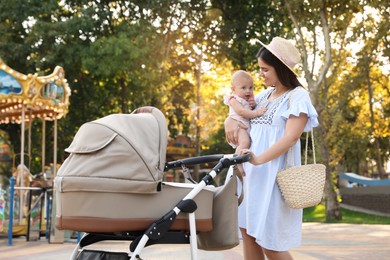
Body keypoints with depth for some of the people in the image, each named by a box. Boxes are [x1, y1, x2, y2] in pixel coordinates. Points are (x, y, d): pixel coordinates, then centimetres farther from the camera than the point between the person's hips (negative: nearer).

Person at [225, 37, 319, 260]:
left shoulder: (298, 96, -7)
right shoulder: (265, 95, 15)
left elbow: (291, 137, -18)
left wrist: (259, 159, -30)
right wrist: (231, 120, 3)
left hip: (274, 173, -7)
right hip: (252, 171, 7)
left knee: (268, 242, -8)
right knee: (247, 231, 5)